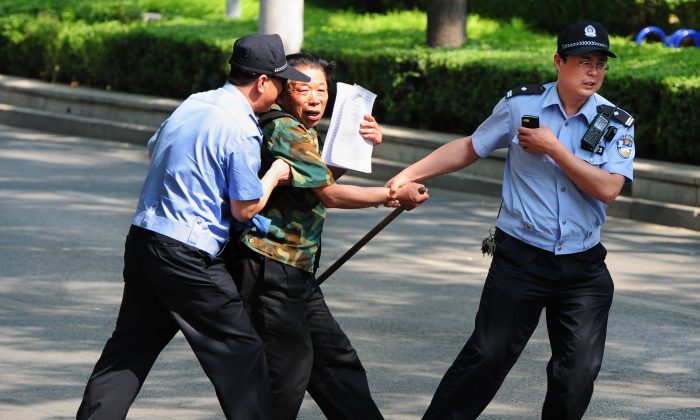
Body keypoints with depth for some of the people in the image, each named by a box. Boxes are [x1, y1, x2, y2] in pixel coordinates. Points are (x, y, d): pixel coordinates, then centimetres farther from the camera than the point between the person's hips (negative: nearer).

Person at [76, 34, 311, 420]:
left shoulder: (192, 103, 10)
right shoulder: (241, 130, -14)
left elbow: (153, 150, 27)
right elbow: (245, 209, -11)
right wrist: (275, 175, 5)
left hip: (142, 240, 8)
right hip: (187, 256, -8)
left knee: (129, 347, 14)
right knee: (241, 355, 1)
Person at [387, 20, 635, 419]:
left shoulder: (618, 124, -2)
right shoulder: (521, 105, -1)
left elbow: (607, 189, -14)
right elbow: (470, 148, 10)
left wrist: (552, 147, -15)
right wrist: (409, 174, 5)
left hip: (584, 266, 1)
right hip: (521, 261, -1)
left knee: (580, 371, -1)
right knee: (487, 356, -3)